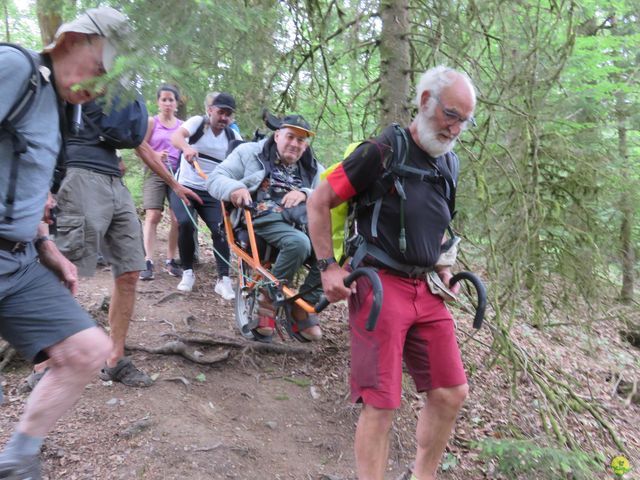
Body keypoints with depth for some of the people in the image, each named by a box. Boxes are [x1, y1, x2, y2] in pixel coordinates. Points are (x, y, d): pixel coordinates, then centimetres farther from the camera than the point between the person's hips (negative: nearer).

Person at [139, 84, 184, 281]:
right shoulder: (151, 122, 7)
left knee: (178, 219, -4)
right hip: (155, 172, -2)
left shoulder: (182, 125, 14)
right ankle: (148, 261, -13)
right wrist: (156, 156, -15)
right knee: (153, 216, -13)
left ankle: (170, 261, 6)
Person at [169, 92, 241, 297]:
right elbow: (176, 136, -26)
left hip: (211, 192, 3)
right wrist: (187, 147, -50)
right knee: (186, 223, -24)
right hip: (185, 187, -3)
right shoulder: (198, 122, -8)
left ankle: (223, 279, -4)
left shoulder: (233, 136, 2)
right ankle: (188, 272, -5)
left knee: (220, 230, -13)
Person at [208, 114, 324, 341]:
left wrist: (305, 194, -14)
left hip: (303, 221, 4)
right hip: (265, 221, -4)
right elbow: (215, 179, 5)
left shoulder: (312, 168, 21)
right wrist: (234, 188, -18)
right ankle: (269, 297, -11)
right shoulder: (250, 152, 13)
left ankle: (304, 305, -5)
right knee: (299, 243, -35)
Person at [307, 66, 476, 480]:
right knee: (381, 404, -5)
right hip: (381, 284, -7)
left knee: (452, 393, 9)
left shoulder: (448, 163, 12)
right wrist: (329, 266, -12)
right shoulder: (383, 152, -10)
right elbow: (319, 203, -7)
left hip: (427, 289, 7)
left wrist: (443, 270, 14)